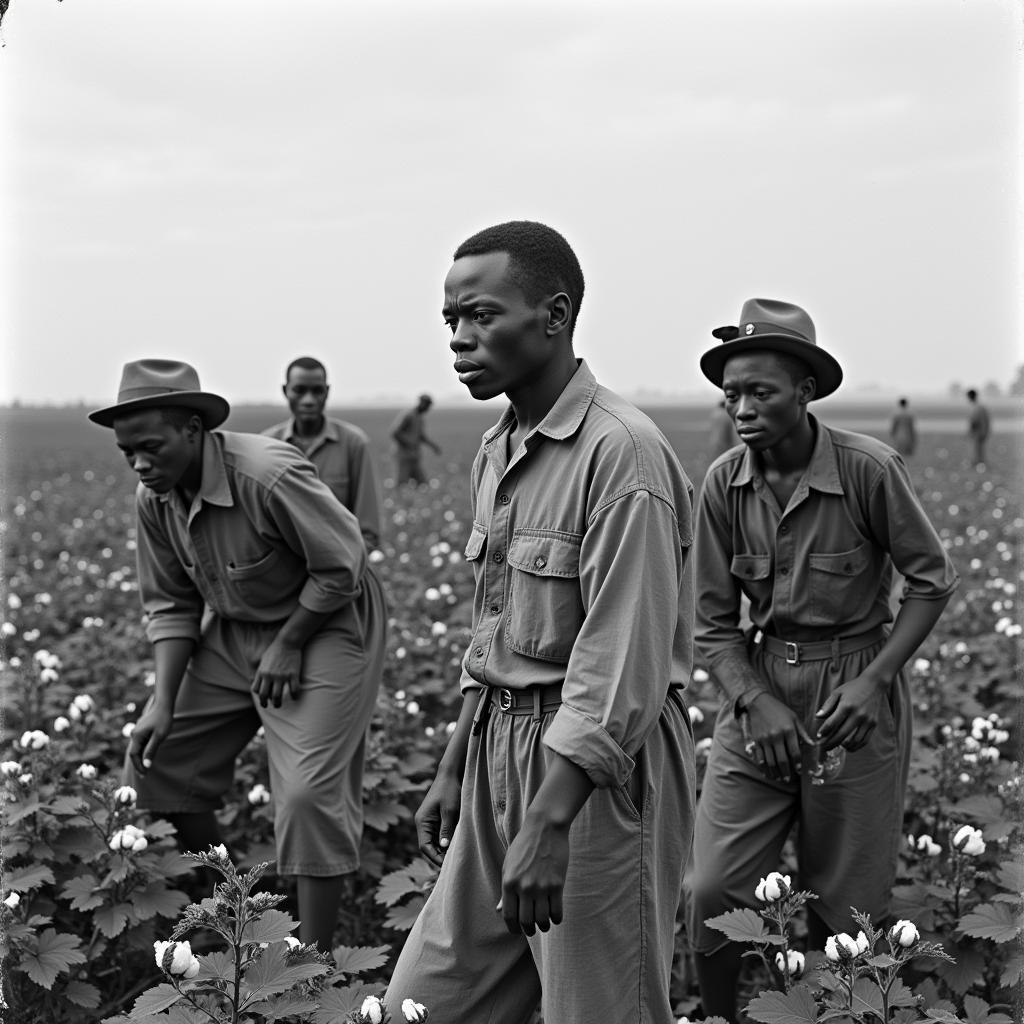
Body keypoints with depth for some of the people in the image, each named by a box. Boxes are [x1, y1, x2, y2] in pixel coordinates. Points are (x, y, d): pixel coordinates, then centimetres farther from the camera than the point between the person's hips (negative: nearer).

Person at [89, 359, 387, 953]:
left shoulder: (269, 476, -30)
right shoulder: (155, 500, -7)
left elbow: (341, 568, -22)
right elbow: (170, 605, 1)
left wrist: (289, 646, -15)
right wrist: (164, 700, -9)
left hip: (325, 627, -7)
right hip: (232, 632, 8)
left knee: (309, 795, -14)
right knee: (156, 759, 6)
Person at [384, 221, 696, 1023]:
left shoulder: (620, 452, -17)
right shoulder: (497, 453, 12)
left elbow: (620, 664, -22)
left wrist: (549, 825, -24)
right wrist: (454, 772, 19)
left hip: (602, 769, -8)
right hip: (500, 751, 8)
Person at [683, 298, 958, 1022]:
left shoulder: (870, 469, -15)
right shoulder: (724, 484, -4)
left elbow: (932, 580, -4)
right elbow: (715, 621, 1)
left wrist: (874, 681, -15)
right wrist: (755, 702, -16)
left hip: (857, 696, -2)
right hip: (758, 690, 3)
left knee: (846, 909, 8)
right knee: (713, 893, -3)